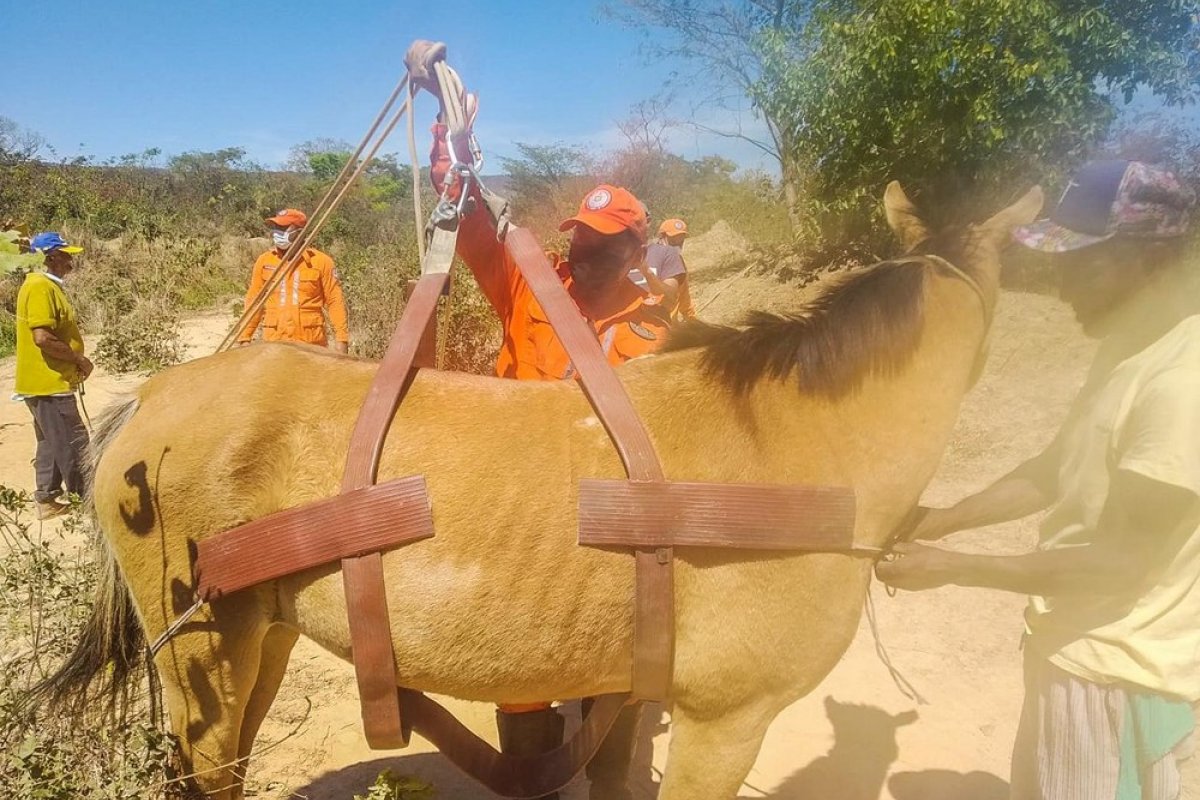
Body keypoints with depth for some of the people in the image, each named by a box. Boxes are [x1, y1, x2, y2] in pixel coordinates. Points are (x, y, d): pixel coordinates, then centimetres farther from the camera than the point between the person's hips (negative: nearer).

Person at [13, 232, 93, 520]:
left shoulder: (48, 285, 14)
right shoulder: (40, 287, -17)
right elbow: (43, 338, -25)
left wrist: (74, 362, 11)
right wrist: (79, 359, -15)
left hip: (49, 381, 10)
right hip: (48, 383, -10)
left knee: (52, 442, 16)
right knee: (73, 443, -3)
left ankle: (47, 501, 24)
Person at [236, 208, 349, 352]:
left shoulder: (320, 261, -1)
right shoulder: (264, 261, 6)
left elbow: (335, 301, -1)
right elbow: (254, 301, 10)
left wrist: (341, 338, -7)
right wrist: (245, 337, 5)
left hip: (311, 343, -2)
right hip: (274, 343, 2)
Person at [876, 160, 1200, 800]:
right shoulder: (1134, 347, 3)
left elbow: (1124, 563, -27)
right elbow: (1058, 471, 12)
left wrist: (953, 566, -23)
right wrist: (945, 519, 4)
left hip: (1117, 674, -9)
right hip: (1078, 648, 9)